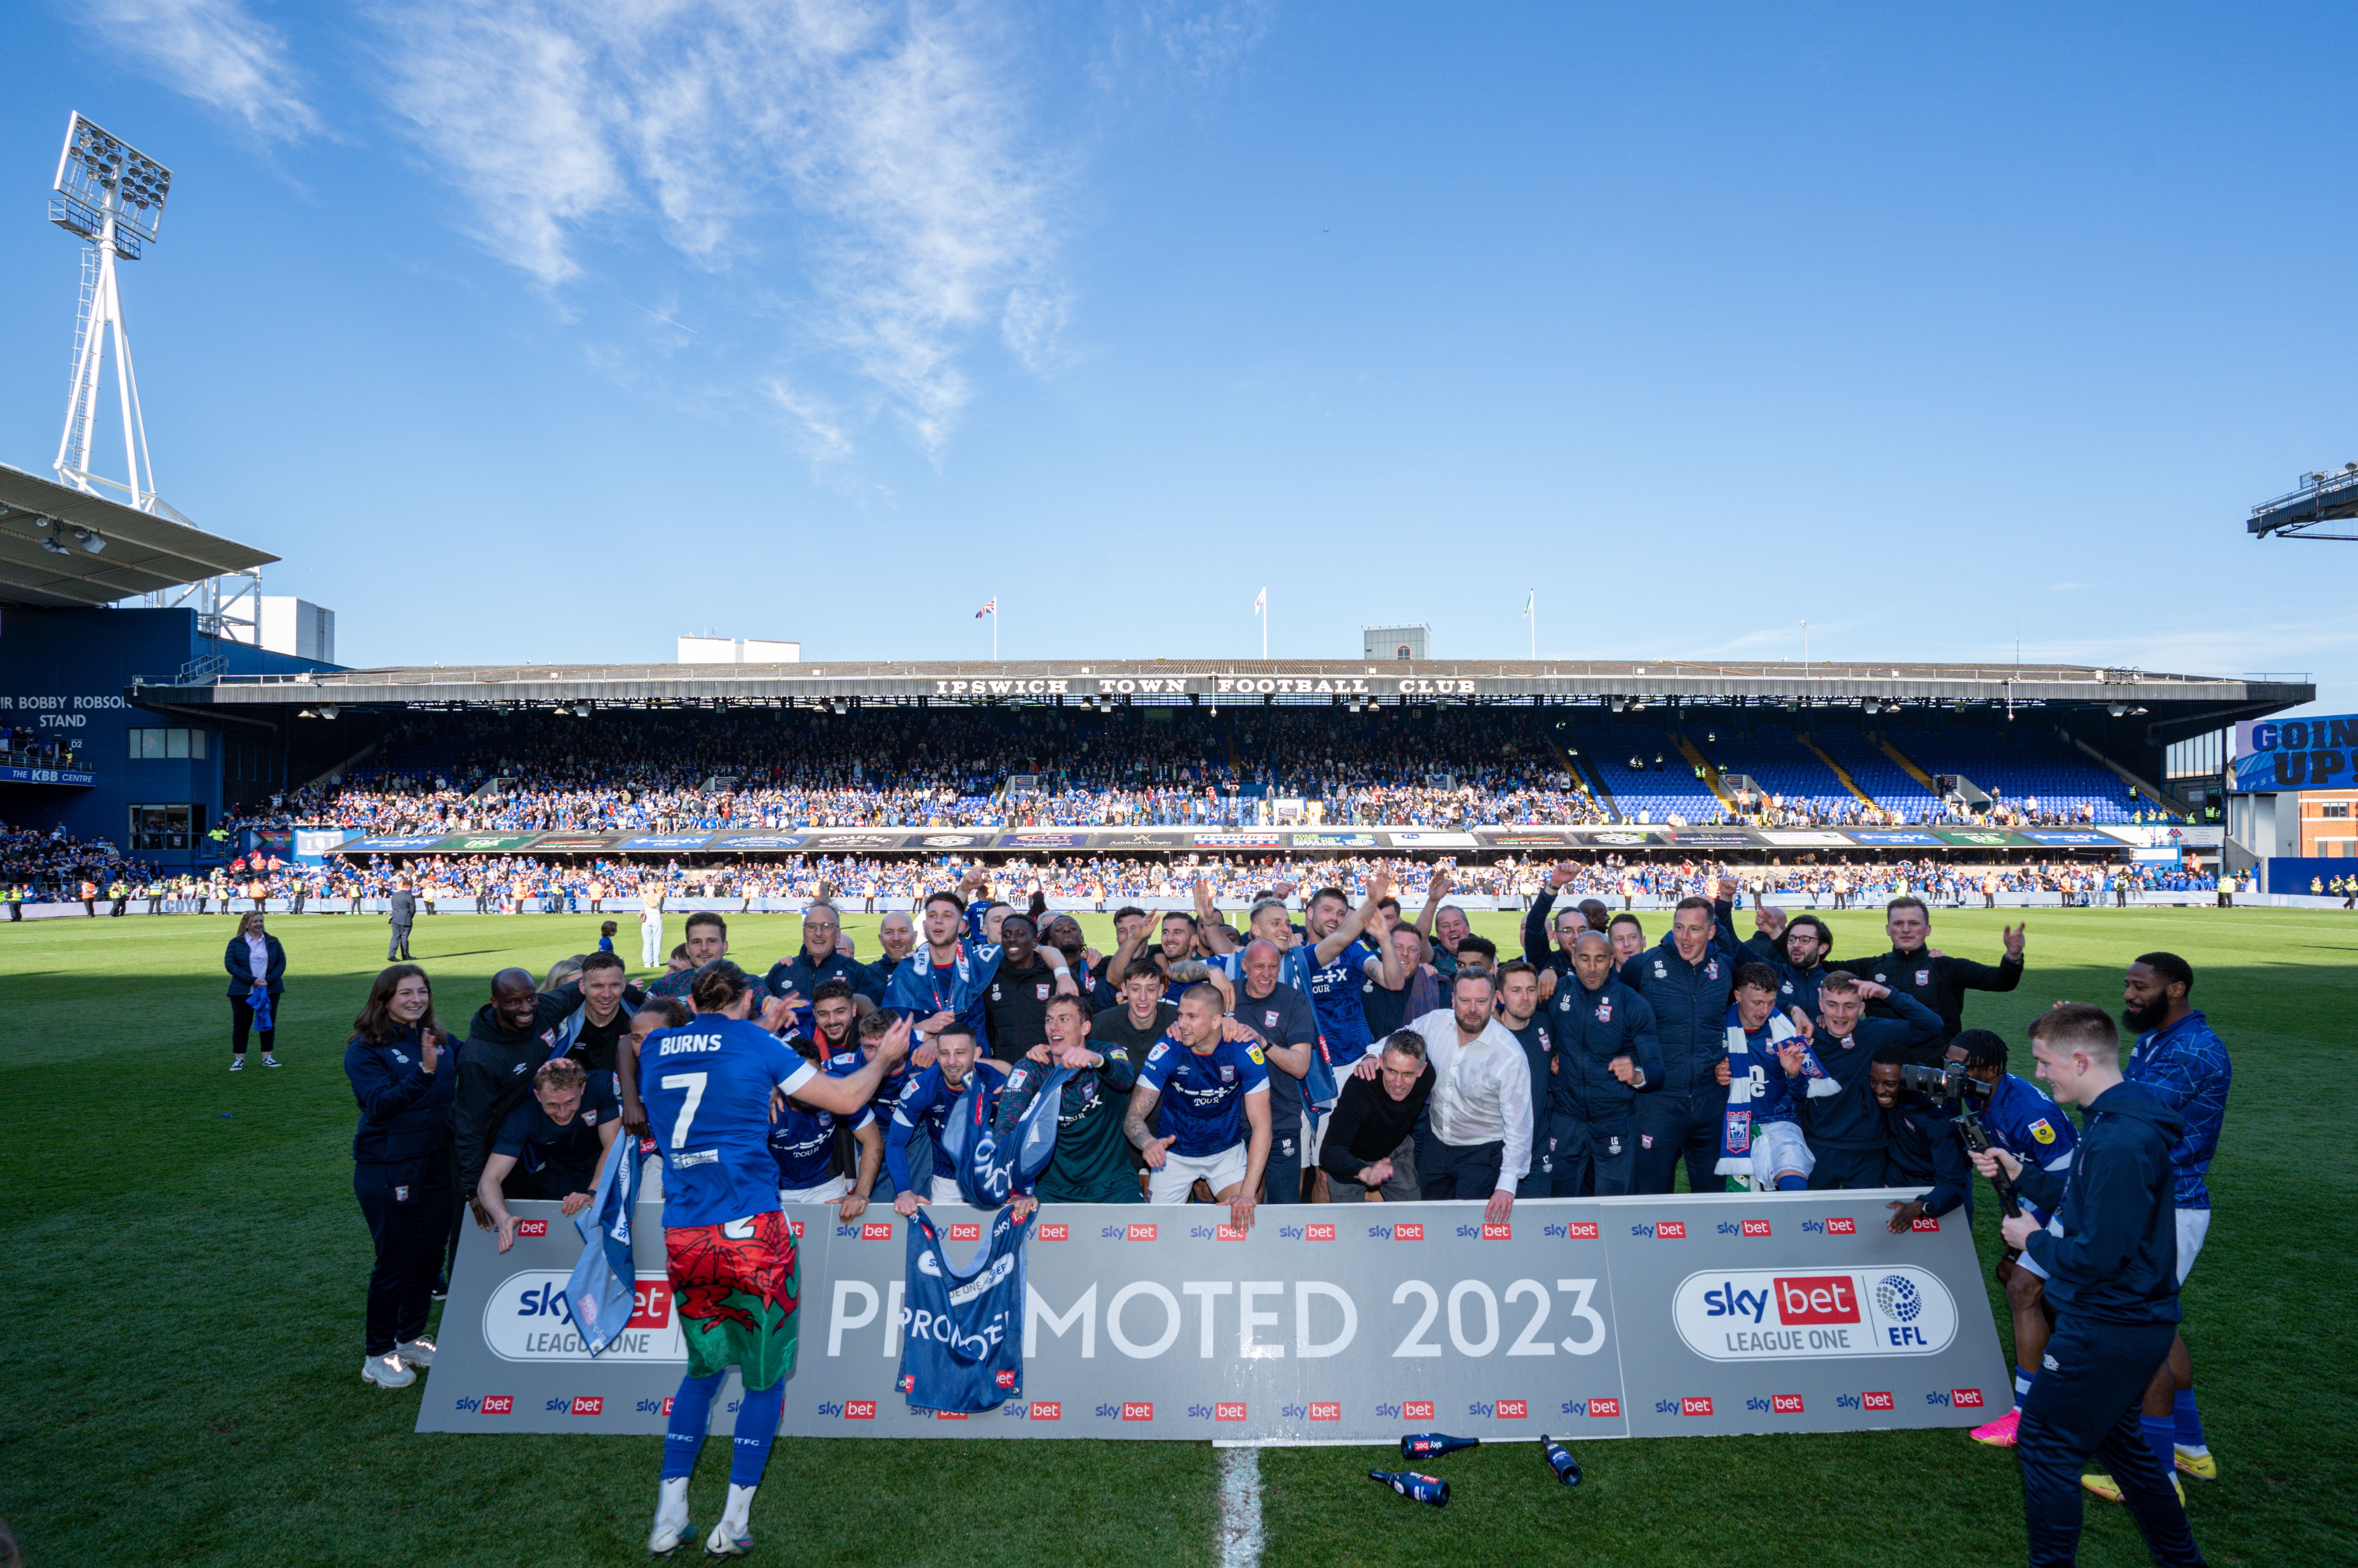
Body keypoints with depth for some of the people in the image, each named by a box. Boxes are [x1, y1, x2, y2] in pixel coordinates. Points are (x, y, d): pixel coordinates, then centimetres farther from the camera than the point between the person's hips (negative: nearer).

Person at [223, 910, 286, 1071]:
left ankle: (267, 1057, 15)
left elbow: (281, 962, 4)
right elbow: (230, 964, -8)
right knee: (241, 1025, 1)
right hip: (243, 992, -2)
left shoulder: (273, 942, 8)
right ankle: (239, 1059, 9)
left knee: (269, 1023, 6)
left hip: (270, 990, 2)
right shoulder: (236, 943, 1)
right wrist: (252, 980, -17)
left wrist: (269, 980, -12)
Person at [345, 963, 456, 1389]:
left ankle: (411, 1338, 32)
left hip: (438, 1166, 5)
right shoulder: (366, 1049, -9)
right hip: (389, 1172, -5)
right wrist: (423, 1071, -32)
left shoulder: (440, 1041, 5)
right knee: (395, 1262, 2)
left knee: (430, 1256, 13)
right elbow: (379, 1104, -20)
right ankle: (378, 1355, 19)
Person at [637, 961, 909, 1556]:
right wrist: (885, 1058, 19)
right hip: (751, 1232, -4)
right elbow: (847, 1099, 2)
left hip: (682, 1238, 5)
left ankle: (669, 1517, 23)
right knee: (766, 1375, 11)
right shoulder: (757, 1045, -3)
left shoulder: (654, 1048, 9)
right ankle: (733, 1525, 13)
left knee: (703, 1368, 23)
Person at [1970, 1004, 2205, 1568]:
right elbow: (2084, 1200, 17)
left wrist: (2034, 1240, -11)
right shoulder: (2117, 1120, 5)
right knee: (2115, 1436, 25)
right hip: (2127, 1318, 10)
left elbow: (2095, 1257, -27)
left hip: (2108, 1330, -10)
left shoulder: (2119, 1144, -28)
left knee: (2045, 1443, 2)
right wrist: (2019, 1174, 9)